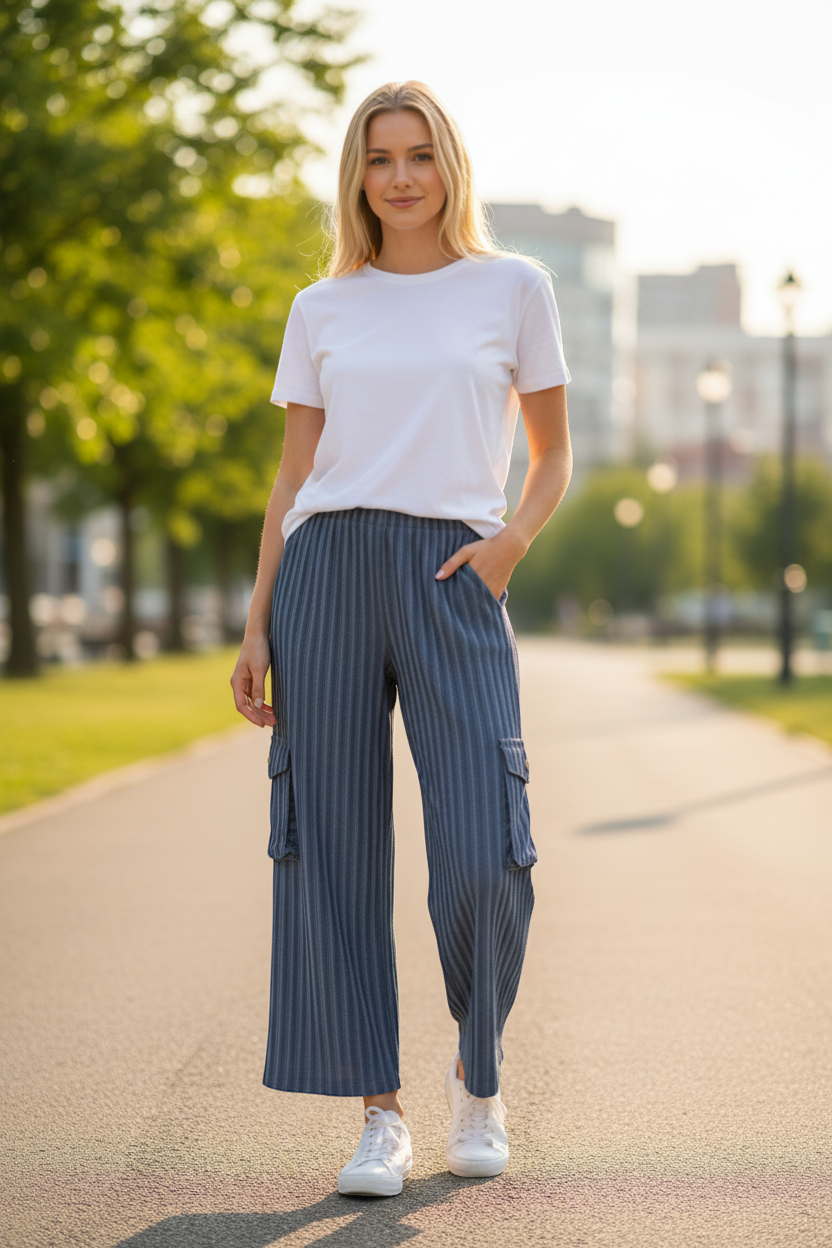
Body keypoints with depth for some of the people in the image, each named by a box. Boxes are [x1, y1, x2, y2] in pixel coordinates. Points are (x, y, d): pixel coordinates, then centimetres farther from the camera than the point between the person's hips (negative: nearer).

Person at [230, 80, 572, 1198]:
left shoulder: (513, 288, 9)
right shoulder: (322, 310, 13)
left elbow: (553, 456, 13)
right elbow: (292, 477, 13)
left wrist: (511, 540, -6)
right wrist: (257, 628, 6)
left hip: (451, 578, -2)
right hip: (326, 572, 2)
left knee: (484, 856, -11)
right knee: (336, 851, -2)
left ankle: (479, 1076, 16)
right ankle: (380, 1113, 8)